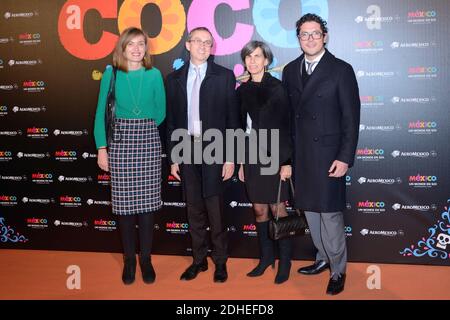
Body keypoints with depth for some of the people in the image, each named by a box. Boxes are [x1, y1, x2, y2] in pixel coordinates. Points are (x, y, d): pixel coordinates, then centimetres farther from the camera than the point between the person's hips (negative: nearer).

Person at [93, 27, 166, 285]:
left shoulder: (154, 75, 4)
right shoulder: (111, 74, 2)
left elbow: (161, 112, 11)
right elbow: (102, 112, 4)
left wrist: (143, 128, 5)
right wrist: (102, 147, -1)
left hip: (149, 143, 1)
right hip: (119, 143, 0)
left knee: (147, 202, 3)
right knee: (124, 203, 4)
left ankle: (146, 258, 16)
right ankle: (129, 259, 18)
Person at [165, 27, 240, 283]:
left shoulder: (224, 76, 1)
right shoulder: (174, 79, 9)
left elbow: (233, 118, -2)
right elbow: (171, 121, 9)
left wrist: (230, 157, -7)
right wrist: (173, 157, 5)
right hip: (187, 151, 3)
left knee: (215, 209, 1)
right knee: (194, 209, 11)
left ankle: (220, 261, 18)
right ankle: (199, 259, 25)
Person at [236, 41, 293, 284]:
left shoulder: (277, 88, -6)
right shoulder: (243, 90, 9)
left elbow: (286, 126, -8)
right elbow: (243, 126, 12)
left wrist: (286, 162, -13)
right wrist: (241, 162, 11)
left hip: (273, 157, -5)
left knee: (277, 210, 2)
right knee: (259, 210, 11)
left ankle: (285, 260, 17)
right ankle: (266, 256, 26)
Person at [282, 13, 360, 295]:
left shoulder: (341, 70, -6)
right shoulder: (290, 70, 8)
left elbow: (351, 118, -7)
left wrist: (345, 158, -13)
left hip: (328, 154, -5)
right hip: (300, 155, 5)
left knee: (330, 213, 0)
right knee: (310, 210, 14)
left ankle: (338, 270, 18)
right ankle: (324, 258, 33)